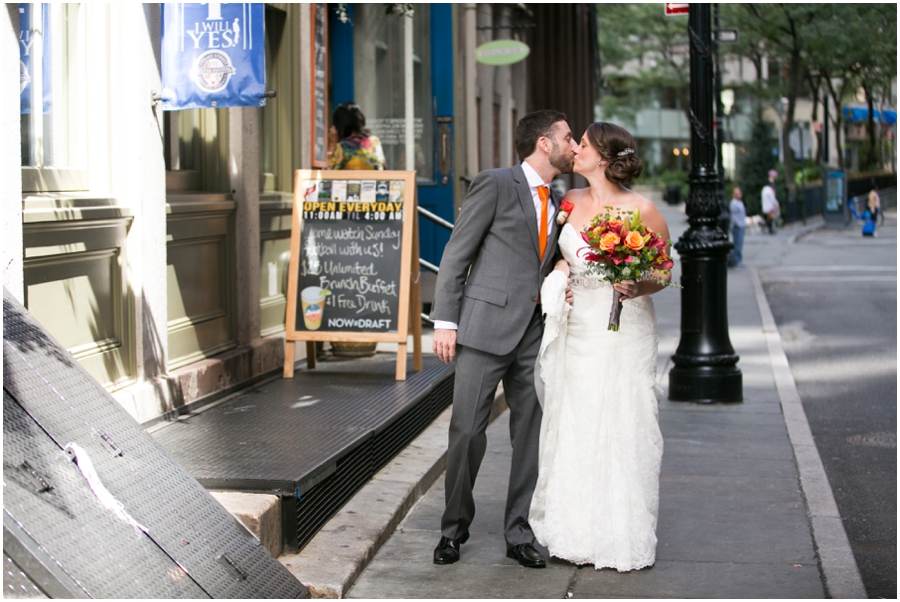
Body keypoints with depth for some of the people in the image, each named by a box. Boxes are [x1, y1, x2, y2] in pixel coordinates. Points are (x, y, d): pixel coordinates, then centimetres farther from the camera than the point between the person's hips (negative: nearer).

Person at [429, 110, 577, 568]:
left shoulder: (557, 201, 16)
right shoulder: (494, 185, -4)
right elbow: (456, 256, -5)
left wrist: (564, 287, 2)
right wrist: (445, 322, -11)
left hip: (535, 334, 6)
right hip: (487, 328, -6)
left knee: (531, 434, 6)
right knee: (467, 431, -3)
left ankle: (519, 534, 15)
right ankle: (454, 529, 13)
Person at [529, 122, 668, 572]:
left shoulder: (640, 209, -8)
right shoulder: (572, 201, 7)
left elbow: (663, 271, -2)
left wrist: (639, 288, -21)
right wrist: (557, 277, 3)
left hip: (626, 329, -5)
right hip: (578, 328, 5)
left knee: (623, 429, -1)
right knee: (573, 428, 7)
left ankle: (624, 538, 11)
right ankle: (576, 532, 18)